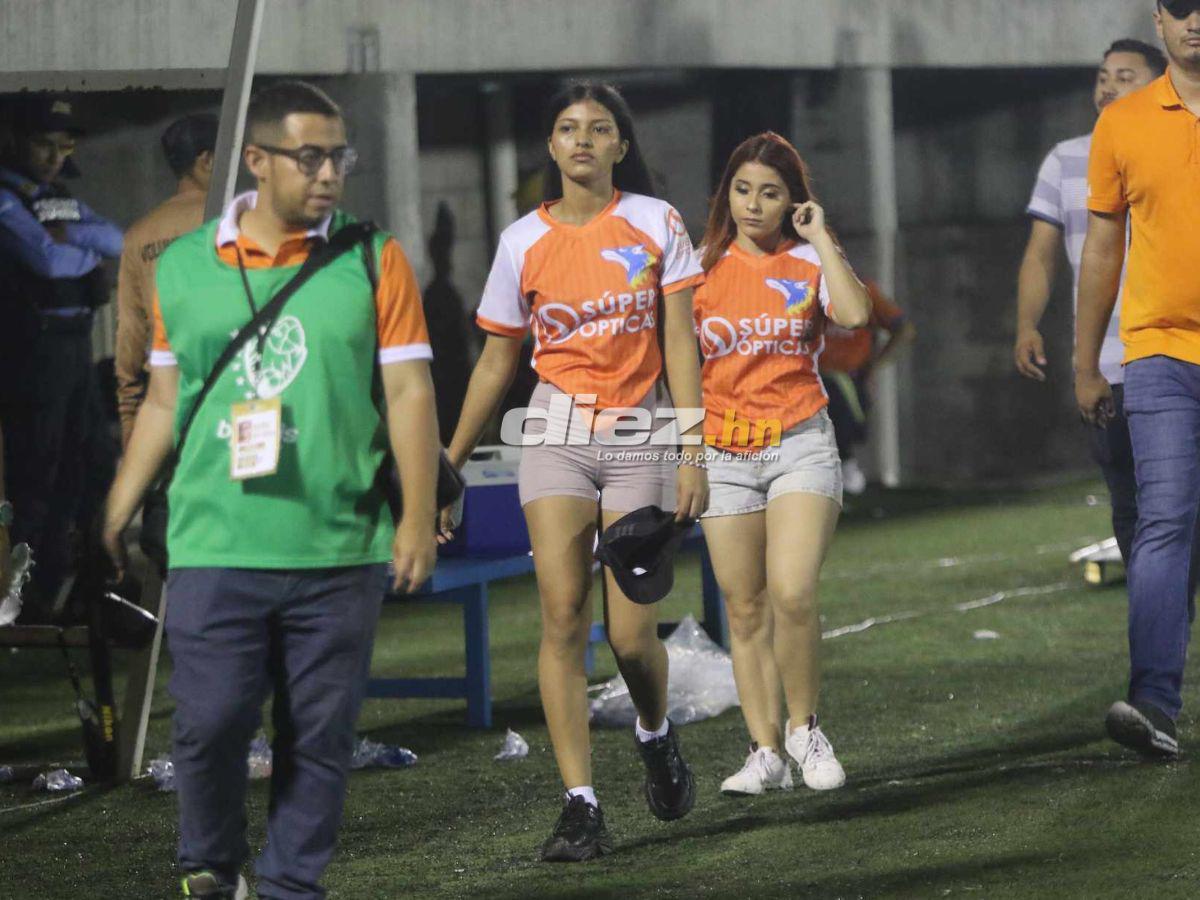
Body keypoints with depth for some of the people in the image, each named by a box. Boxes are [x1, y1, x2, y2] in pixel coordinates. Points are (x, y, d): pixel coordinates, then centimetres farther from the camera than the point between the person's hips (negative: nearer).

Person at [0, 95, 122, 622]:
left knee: (92, 462, 10)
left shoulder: (60, 199, 17)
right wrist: (90, 251, -2)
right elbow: (49, 261, -20)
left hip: (75, 343, 9)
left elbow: (116, 241, 4)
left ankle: (53, 584, 17)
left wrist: (67, 234, -12)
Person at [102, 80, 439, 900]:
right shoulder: (182, 268, 8)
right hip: (214, 548, 0)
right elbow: (164, 402, 16)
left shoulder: (373, 262, 4)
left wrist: (419, 517, -5)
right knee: (209, 724, -5)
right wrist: (120, 509, 13)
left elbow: (410, 393, 2)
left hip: (340, 551, 0)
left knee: (320, 736, 3)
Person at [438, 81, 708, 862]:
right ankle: (582, 807, -11)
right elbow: (496, 363, 12)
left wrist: (692, 453, -11)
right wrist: (447, 467, 12)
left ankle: (657, 736, 28)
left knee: (631, 631, -6)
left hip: (638, 437, -1)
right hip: (556, 437, 1)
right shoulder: (525, 241, 5)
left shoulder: (655, 223, 0)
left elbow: (680, 343, -3)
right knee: (564, 617, -11)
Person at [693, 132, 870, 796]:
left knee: (792, 595, -18)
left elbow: (854, 315, -16)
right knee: (746, 611, 2)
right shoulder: (704, 266, 7)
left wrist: (821, 238, -9)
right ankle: (765, 753, 7)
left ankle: (804, 728, 1)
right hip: (724, 453, 2)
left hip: (800, 444, -2)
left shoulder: (810, 261, 4)